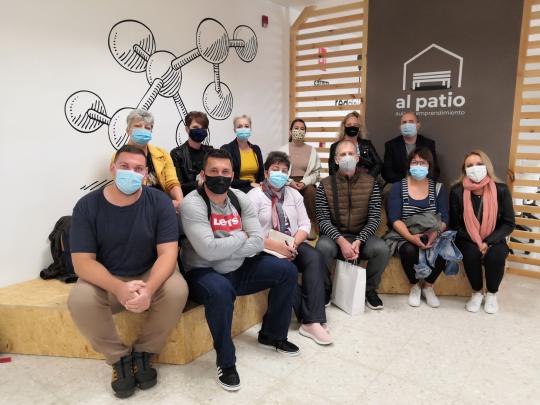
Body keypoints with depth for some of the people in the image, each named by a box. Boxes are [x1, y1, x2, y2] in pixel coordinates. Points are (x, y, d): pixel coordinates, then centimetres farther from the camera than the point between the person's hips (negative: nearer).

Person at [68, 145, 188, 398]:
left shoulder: (159, 202, -11)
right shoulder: (87, 206, -11)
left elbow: (168, 252, -17)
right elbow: (82, 262, -16)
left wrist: (149, 288, -37)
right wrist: (119, 288, -35)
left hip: (150, 276, 0)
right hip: (105, 281, 0)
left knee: (177, 290, -30)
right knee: (79, 300, -30)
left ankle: (143, 353, -3)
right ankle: (119, 357, -4)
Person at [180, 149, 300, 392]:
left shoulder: (240, 198, 0)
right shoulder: (192, 204, -19)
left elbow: (258, 242, -7)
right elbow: (209, 250, -29)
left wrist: (225, 250, -21)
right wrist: (241, 237, -14)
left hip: (239, 269, 7)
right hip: (204, 273, -6)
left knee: (287, 271, 0)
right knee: (221, 291, -39)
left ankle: (272, 335, 19)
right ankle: (226, 362, -13)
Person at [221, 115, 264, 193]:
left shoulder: (256, 149, 14)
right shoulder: (226, 149, -3)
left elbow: (261, 175, 16)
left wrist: (261, 186, -7)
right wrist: (250, 183, -15)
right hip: (236, 189, -5)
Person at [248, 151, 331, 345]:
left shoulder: (294, 194, 14)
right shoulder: (254, 196, -2)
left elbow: (305, 225, 8)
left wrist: (294, 243, -12)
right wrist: (276, 246, -22)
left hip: (293, 245, 4)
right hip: (267, 249, -4)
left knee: (315, 257, -26)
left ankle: (312, 322, -28)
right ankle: (312, 317, -19)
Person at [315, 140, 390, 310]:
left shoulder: (370, 183, 2)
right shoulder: (325, 185, -1)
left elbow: (374, 218, -3)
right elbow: (323, 219, -8)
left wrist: (359, 241, -18)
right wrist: (341, 241, -23)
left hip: (362, 236, 1)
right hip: (334, 235, -1)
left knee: (382, 249, -27)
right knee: (323, 247, -34)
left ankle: (369, 290, 2)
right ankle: (324, 290, -5)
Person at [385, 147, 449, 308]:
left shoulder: (438, 187, 8)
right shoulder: (398, 187, 1)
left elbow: (444, 218, -2)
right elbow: (394, 219, -9)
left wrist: (435, 233, -23)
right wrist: (411, 237, -26)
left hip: (431, 235, 2)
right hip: (405, 236, -2)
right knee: (409, 250, -34)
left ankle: (428, 286, 0)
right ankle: (414, 285, -2)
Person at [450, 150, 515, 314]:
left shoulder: (501, 189, -10)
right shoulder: (457, 191, -11)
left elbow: (509, 223, -5)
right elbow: (455, 224, -4)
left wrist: (488, 242, -18)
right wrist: (476, 243, -15)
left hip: (494, 240, 0)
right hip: (468, 240, 0)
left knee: (495, 255, -29)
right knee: (471, 253, -31)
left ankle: (492, 294, 0)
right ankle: (477, 292, -3)